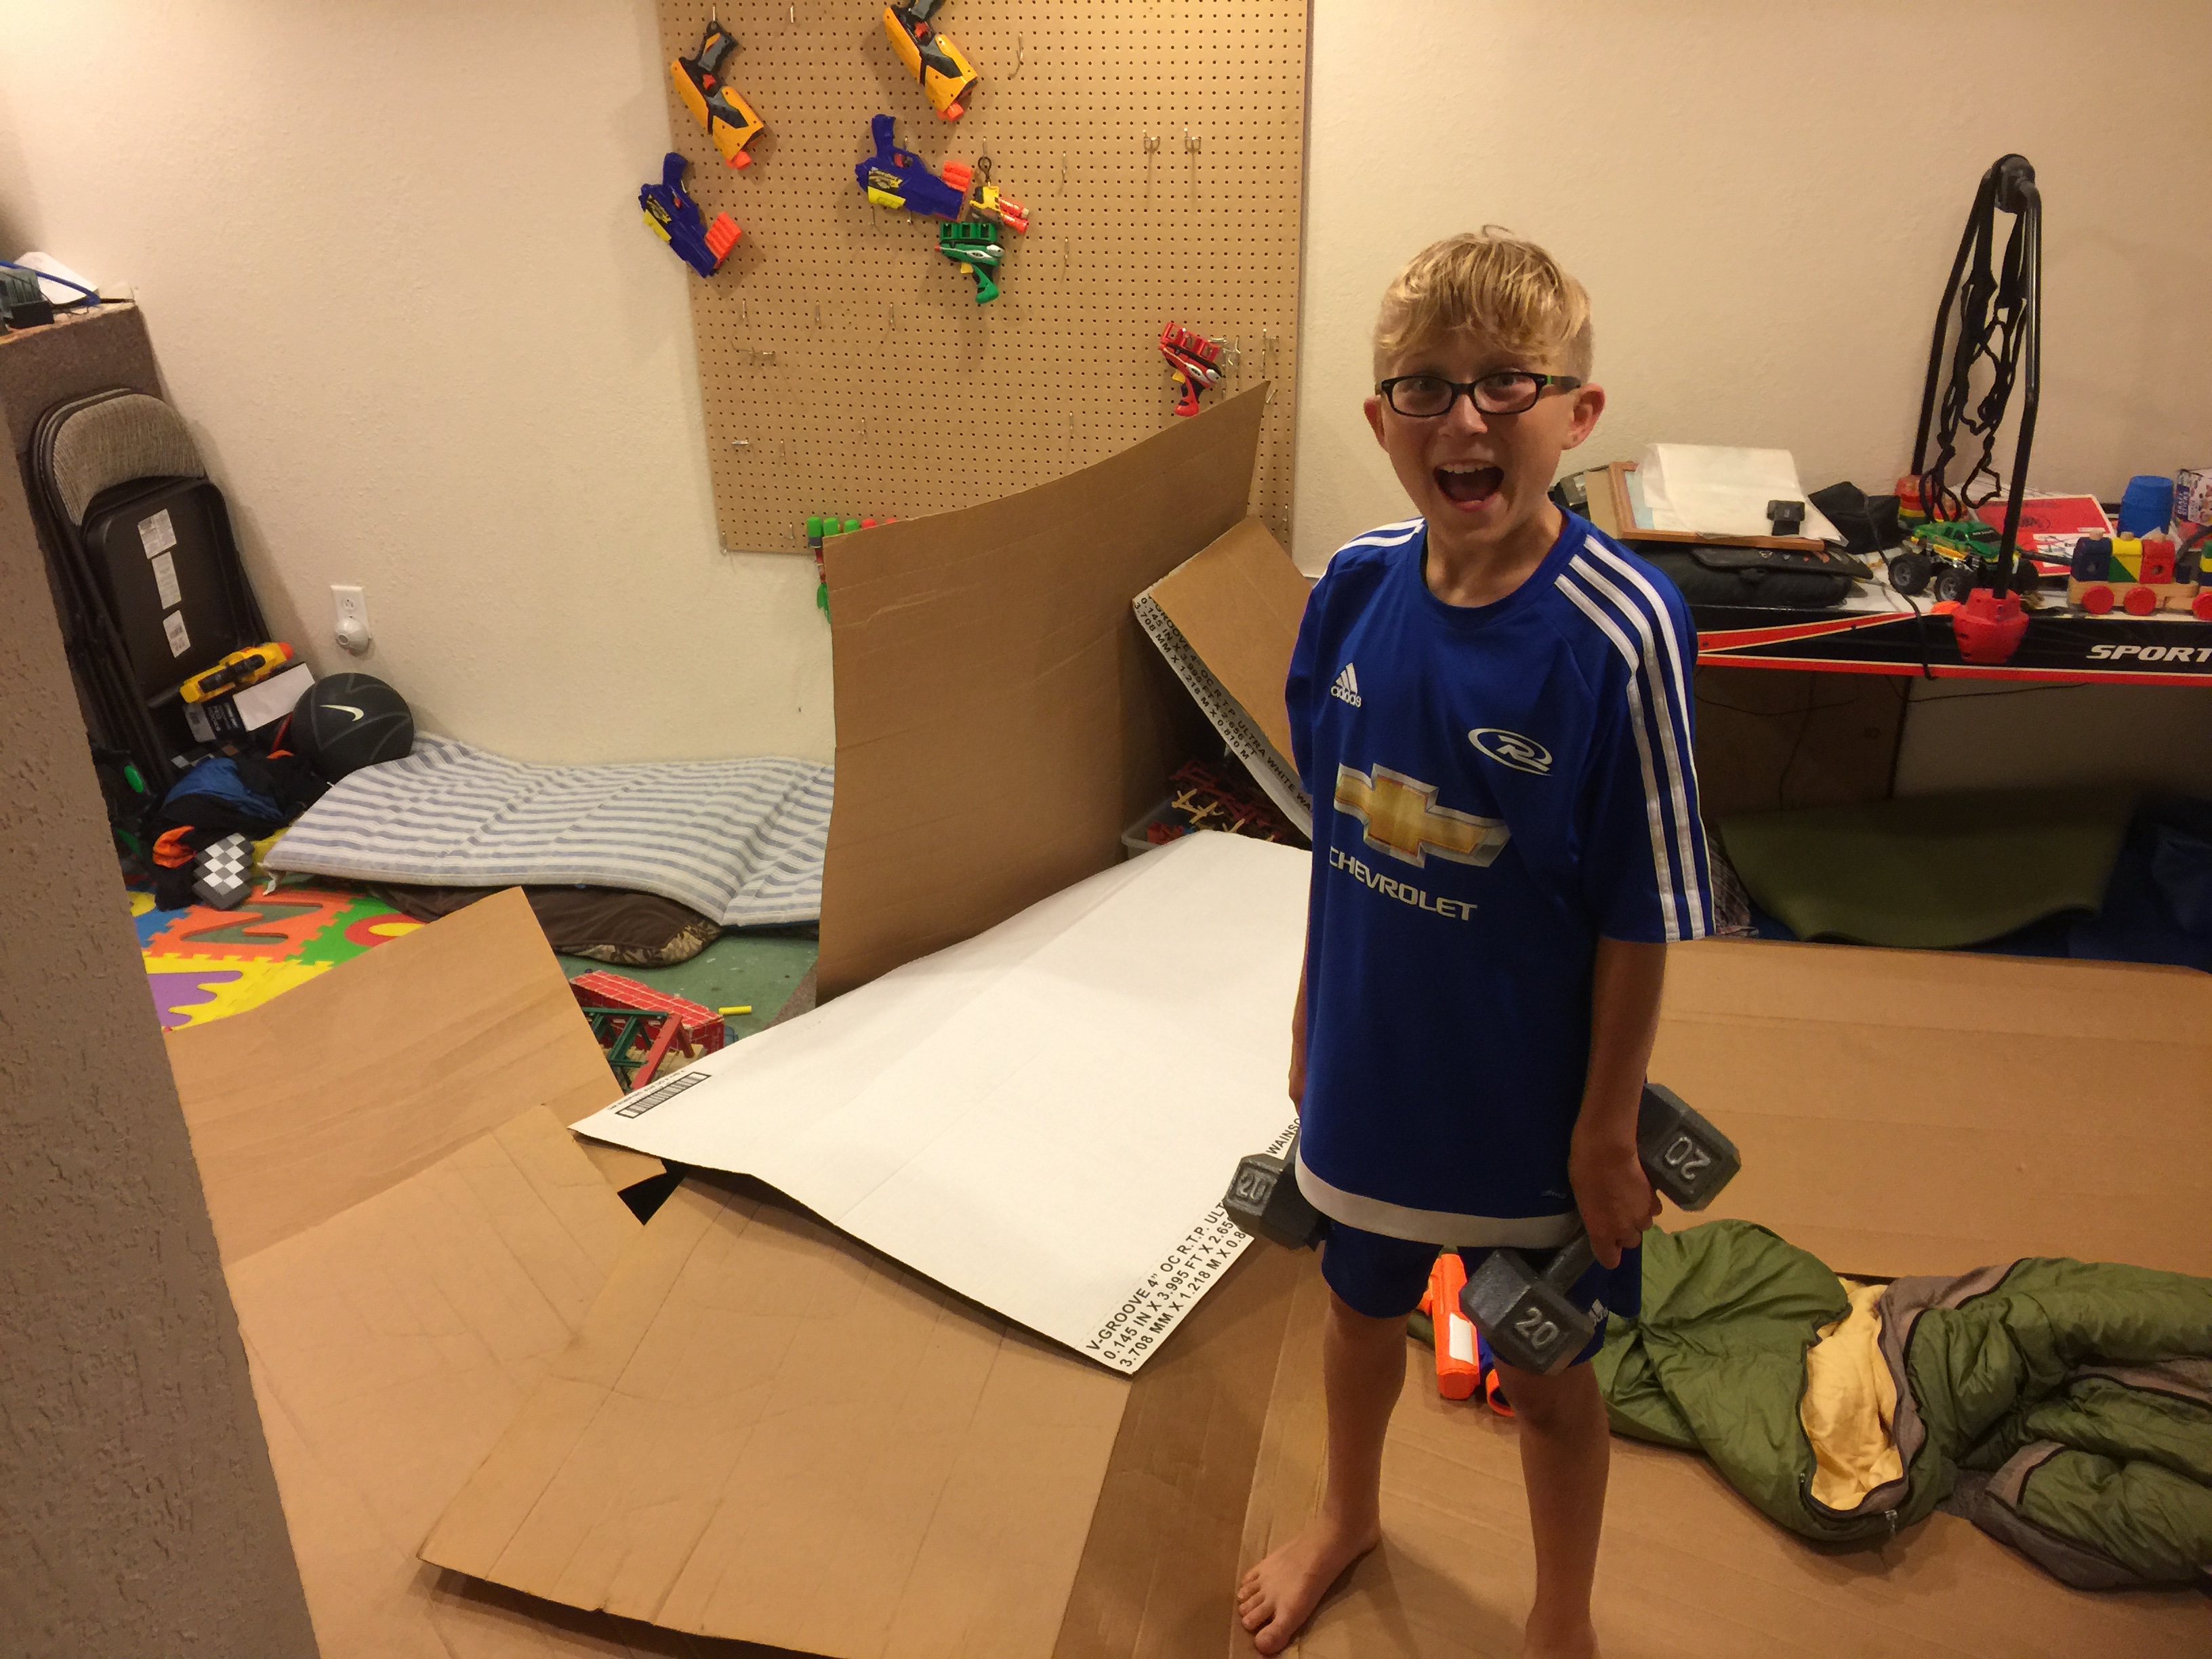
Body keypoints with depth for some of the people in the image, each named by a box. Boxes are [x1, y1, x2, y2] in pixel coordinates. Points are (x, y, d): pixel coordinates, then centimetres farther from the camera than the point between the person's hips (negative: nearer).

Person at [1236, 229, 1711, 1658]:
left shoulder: (1619, 631, -24)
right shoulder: (1358, 587, -10)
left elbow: (1644, 914, -17)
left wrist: (1609, 1125, -11)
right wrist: (1312, 1008, 9)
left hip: (1532, 1097, -4)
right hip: (1372, 1060, 4)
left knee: (1548, 1377, 18)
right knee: (1361, 1307, 27)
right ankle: (1349, 1516, 59)